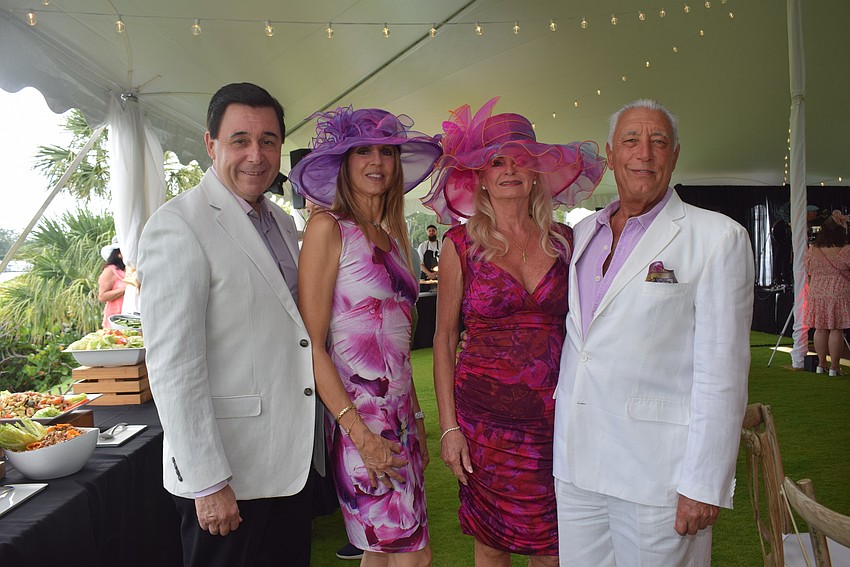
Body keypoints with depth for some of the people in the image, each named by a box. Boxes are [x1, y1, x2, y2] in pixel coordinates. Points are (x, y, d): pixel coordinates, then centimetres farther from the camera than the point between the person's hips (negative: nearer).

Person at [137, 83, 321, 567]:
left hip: (294, 459, 8)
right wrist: (208, 483, -19)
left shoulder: (283, 222, 10)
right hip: (230, 473, -7)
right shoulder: (179, 226, -15)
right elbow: (173, 367, -19)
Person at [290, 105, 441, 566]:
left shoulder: (392, 238, 14)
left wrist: (416, 418, 15)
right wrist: (360, 432, -17)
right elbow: (311, 343, -13)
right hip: (358, 419, -7)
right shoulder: (328, 227, -8)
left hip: (399, 419, 7)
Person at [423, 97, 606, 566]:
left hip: (556, 417, 2)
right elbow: (444, 339, 1)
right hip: (486, 417, -1)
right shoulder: (461, 244, -2)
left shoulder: (563, 241, 4)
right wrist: (449, 426, -4)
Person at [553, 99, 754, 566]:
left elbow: (721, 374, -9)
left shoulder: (717, 237, -5)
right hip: (575, 463, 5)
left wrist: (704, 485, -12)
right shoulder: (583, 232, 12)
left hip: (657, 474, -5)